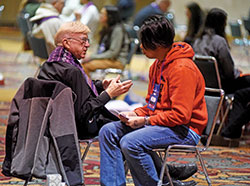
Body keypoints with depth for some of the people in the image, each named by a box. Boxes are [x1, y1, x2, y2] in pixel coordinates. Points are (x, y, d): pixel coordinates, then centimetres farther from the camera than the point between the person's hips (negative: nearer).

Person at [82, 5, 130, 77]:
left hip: (117, 61, -8)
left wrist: (93, 57, -16)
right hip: (106, 58, 8)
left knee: (87, 65, -26)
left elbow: (113, 53, -18)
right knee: (82, 63, -14)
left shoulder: (117, 30, -14)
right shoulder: (106, 29, 15)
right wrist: (91, 56, -1)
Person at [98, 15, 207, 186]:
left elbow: (181, 114, -23)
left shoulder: (182, 68, -19)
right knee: (108, 132, -2)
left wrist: (146, 121, -18)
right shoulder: (157, 65, 13)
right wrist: (136, 114, 2)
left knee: (130, 143, -29)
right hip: (158, 122, 10)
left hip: (185, 130, -10)